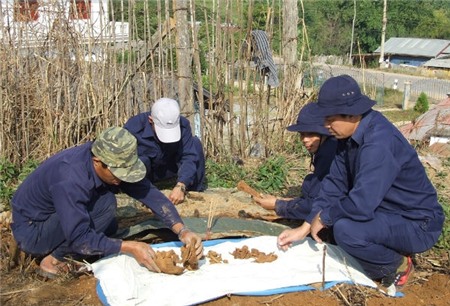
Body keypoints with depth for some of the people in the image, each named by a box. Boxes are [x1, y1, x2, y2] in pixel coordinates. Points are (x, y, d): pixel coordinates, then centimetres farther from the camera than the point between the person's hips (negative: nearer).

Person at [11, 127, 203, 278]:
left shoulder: (112, 162, -14)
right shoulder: (70, 178, -35)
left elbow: (150, 194, -14)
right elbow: (80, 238, -33)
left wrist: (182, 231, -24)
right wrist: (130, 248, -32)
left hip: (54, 217, 8)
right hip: (30, 230, -8)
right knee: (105, 203, -24)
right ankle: (54, 260, -11)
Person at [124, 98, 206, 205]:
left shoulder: (183, 125, -23)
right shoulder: (133, 127, -32)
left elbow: (189, 156, -30)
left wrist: (181, 186, -46)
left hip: (167, 168, 3)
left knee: (195, 144, -18)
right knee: (141, 161, -37)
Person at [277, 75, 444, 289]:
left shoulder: (378, 143, -30)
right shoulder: (350, 135, -2)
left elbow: (361, 204, -36)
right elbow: (335, 184, 1)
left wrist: (323, 218, -17)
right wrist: (304, 228, -3)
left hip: (418, 224, -9)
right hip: (387, 210, 9)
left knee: (346, 230, -33)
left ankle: (396, 266, -1)